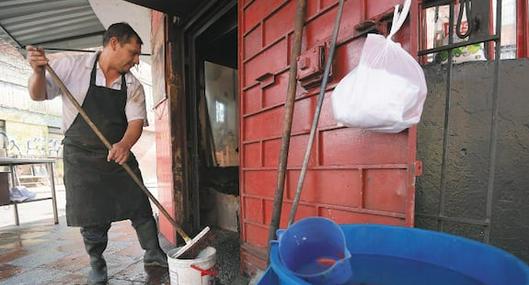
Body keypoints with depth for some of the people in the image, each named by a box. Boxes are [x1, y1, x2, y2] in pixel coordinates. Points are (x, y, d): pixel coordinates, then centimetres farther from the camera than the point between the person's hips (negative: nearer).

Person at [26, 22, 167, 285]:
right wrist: (38, 71, -21)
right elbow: (39, 95, 1)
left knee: (140, 208, 4)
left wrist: (125, 144, -30)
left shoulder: (133, 86, -1)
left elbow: (136, 120, -10)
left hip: (119, 155, 3)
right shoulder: (72, 66, -6)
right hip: (81, 157, -2)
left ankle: (153, 254, 25)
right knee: (92, 219, 4)